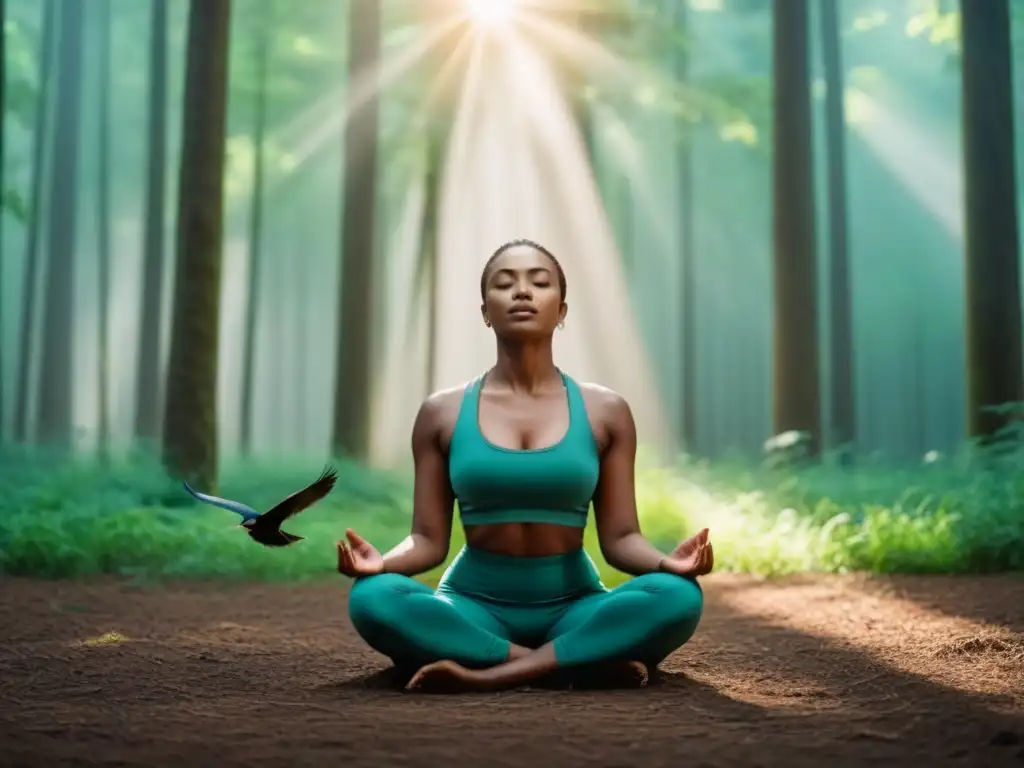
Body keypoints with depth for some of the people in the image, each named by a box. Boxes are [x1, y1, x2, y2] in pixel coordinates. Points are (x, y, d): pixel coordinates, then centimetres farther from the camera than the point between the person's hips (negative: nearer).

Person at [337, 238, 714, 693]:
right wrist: (380, 561, -21)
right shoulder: (442, 413, 3)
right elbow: (429, 539, 1)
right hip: (474, 608, 0)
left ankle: (486, 673, -27)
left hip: (572, 610, 0)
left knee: (677, 597, -29)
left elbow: (619, 538, 1)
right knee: (374, 599, -32)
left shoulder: (605, 412, 3)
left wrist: (667, 562, -21)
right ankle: (589, 659, -25)